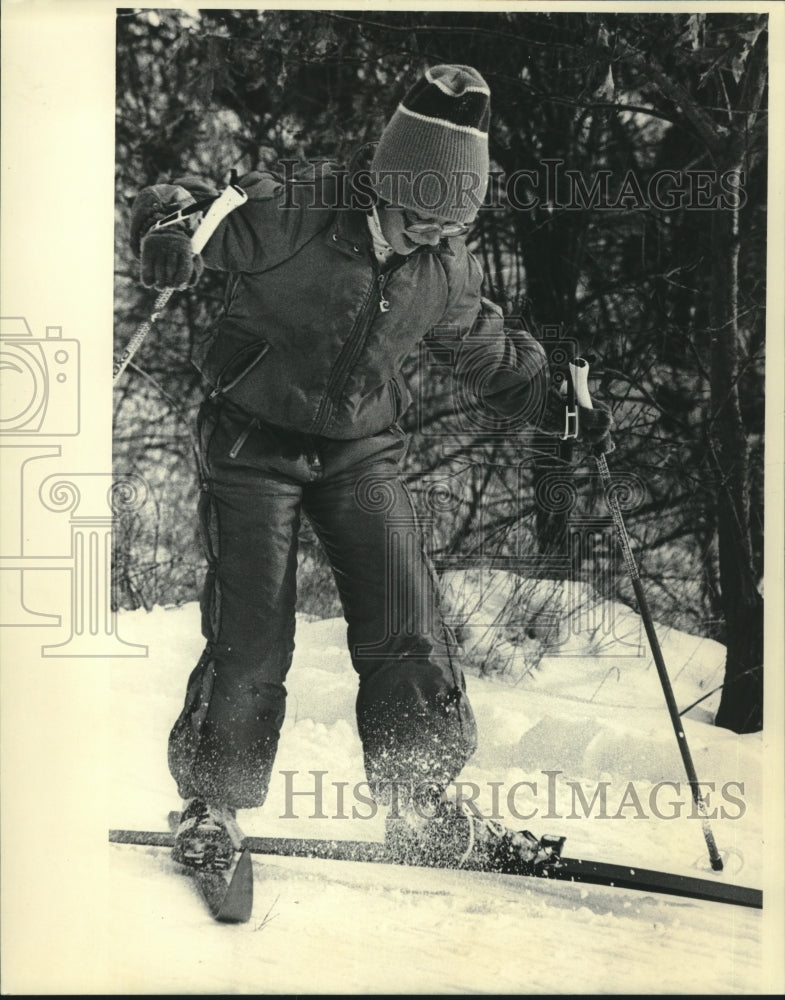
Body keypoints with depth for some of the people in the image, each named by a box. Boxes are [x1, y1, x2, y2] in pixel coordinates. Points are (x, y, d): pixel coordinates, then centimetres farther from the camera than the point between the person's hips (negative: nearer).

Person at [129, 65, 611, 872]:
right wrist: (171, 234, -37)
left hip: (361, 451, 4)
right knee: (252, 637, -8)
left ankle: (424, 807, 11)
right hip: (255, 442, -4)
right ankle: (213, 804, 12)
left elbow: (487, 349, 17)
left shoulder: (446, 266, -1)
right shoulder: (295, 213, -18)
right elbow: (174, 205, -14)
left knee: (405, 625, -3)